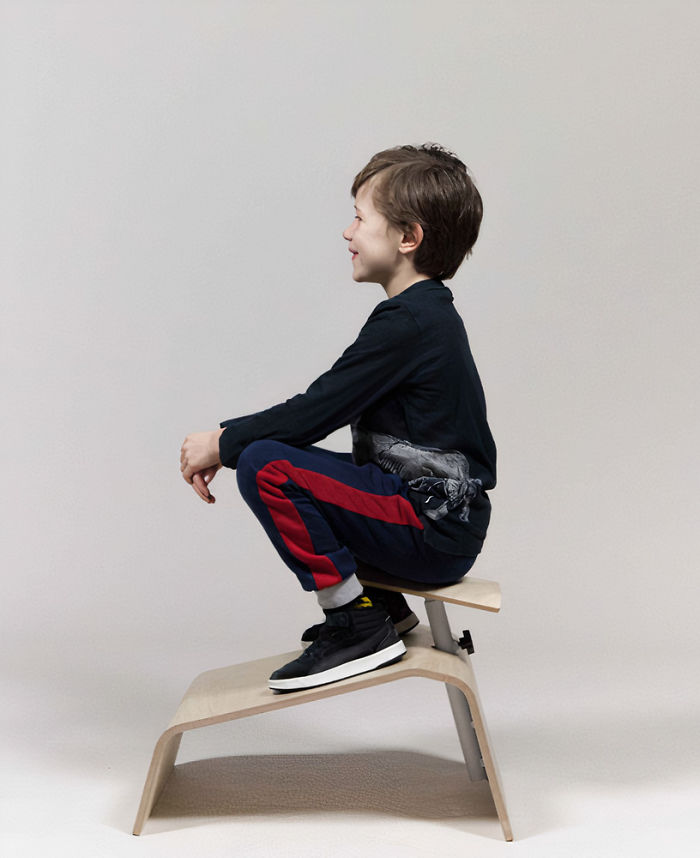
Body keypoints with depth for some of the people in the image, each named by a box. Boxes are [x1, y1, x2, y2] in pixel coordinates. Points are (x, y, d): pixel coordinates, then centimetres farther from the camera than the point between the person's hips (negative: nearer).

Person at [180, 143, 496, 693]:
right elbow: (324, 410, 16)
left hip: (433, 532, -10)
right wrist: (227, 438, 9)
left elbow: (316, 412, -19)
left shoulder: (407, 323, -17)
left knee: (265, 467, -20)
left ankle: (358, 624, -10)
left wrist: (223, 445, -4)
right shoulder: (425, 314, 14)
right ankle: (386, 610, 20)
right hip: (443, 524, 10)